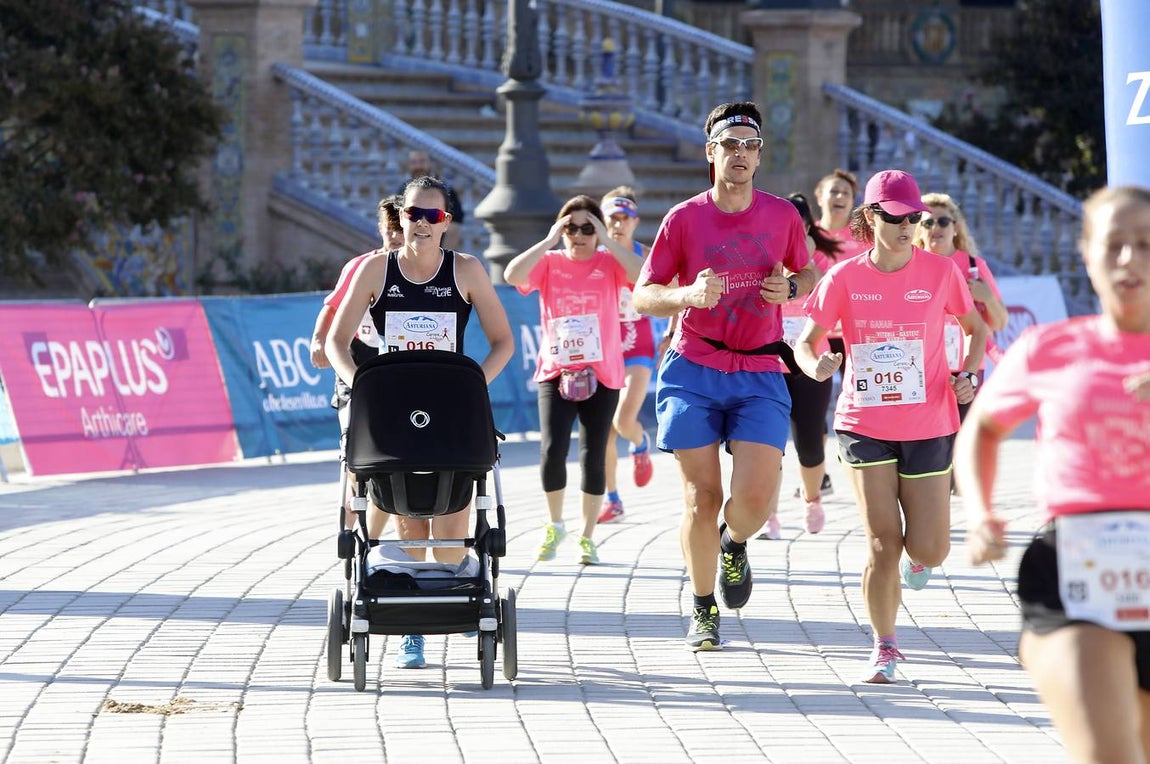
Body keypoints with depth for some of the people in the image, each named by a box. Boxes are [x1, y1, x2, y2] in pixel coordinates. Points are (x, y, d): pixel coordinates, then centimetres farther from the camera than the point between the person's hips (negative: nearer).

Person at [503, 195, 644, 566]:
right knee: (552, 450, -14)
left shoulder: (610, 263, 1)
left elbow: (643, 275, -19)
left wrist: (606, 240, -19)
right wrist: (549, 241, -16)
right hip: (556, 372, 0)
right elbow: (512, 276, -16)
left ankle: (587, 537, 16)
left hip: (601, 376, 0)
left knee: (593, 458, 1)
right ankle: (554, 525, 9)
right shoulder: (549, 262, 2)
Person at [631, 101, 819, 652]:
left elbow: (809, 274, 20)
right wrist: (687, 294, -19)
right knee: (702, 497, -3)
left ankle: (734, 544, 21)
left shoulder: (782, 215, 4)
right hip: (693, 372, -1)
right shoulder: (684, 218, -1)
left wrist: (792, 288, -4)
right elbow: (642, 297, 1)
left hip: (760, 376, 1)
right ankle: (703, 608, 16)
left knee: (756, 496, -15)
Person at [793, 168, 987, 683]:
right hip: (864, 424, 0)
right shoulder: (845, 278, -3)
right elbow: (806, 341, -1)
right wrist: (815, 365, -24)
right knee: (882, 544, -6)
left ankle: (917, 556, 37)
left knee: (928, 551, -2)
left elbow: (976, 328, 12)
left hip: (928, 424, 1)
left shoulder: (939, 271, -2)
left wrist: (969, 375, -6)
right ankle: (884, 648, 11)